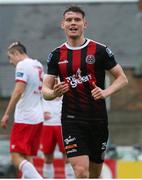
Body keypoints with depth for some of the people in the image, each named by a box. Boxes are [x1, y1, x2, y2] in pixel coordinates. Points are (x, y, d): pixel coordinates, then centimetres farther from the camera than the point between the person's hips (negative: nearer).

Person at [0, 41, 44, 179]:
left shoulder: (22, 65, -10)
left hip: (24, 119, -9)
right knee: (27, 158, 11)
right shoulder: (38, 65, 16)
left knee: (16, 157, -10)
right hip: (38, 118, 9)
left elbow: (18, 91, -18)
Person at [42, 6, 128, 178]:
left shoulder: (100, 50, -1)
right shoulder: (56, 55, 5)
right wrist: (54, 93, -17)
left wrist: (105, 92, -16)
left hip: (98, 119, 1)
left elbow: (122, 78, 3)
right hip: (71, 120, 0)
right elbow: (45, 89, 7)